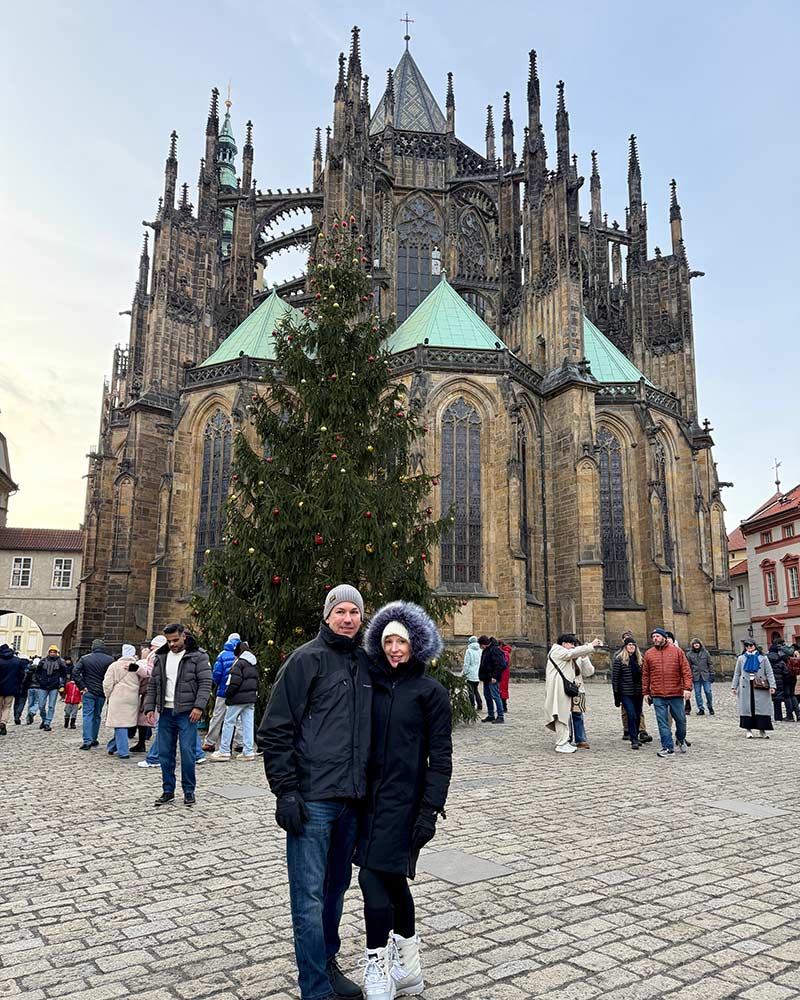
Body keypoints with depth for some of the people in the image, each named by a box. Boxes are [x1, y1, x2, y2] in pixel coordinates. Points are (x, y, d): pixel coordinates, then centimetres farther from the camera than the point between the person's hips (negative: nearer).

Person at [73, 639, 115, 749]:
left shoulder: (85, 658, -2)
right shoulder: (110, 660, -4)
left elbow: (75, 673, -9)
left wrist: (82, 687, -7)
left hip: (88, 692, -1)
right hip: (102, 693, 1)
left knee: (88, 715, 0)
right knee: (97, 715, 14)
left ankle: (87, 741, -9)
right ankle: (93, 739, 21)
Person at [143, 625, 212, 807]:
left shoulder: (198, 656, -3)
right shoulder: (161, 658, 13)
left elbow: (205, 683, -8)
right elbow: (152, 685, 16)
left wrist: (199, 706, -17)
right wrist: (149, 707, 6)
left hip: (187, 712, -5)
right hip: (166, 712, 5)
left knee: (187, 752, -5)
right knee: (165, 753, 8)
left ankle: (189, 791, 9)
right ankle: (168, 791, 20)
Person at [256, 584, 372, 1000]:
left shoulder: (366, 664, 9)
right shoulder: (306, 659, -9)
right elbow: (275, 730, -10)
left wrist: (371, 786, 17)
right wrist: (285, 791, -14)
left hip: (352, 798, 6)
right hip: (312, 799, -6)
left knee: (336, 888, 20)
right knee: (310, 898, 2)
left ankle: (327, 963, 37)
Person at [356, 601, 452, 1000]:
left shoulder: (431, 692, -6)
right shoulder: (373, 685, 6)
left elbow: (440, 757, -7)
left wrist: (430, 810, -12)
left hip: (404, 799, -5)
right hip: (371, 796, 5)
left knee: (374, 876, -9)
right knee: (392, 878, 13)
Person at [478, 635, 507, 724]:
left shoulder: (495, 650, -15)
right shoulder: (485, 651, 16)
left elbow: (499, 665, -20)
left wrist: (494, 676, -22)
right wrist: (482, 675, 18)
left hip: (492, 678, -10)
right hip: (486, 678, 10)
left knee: (495, 696, -8)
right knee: (487, 696, 13)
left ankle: (501, 716, -3)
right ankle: (490, 715, 21)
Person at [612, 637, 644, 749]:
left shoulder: (640, 659, 10)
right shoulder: (619, 659, -4)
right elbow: (615, 677, -5)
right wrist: (616, 693, -8)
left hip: (638, 692, 5)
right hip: (626, 693, -5)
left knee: (638, 716, 10)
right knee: (631, 715, -10)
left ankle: (635, 737, 25)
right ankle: (634, 740, -7)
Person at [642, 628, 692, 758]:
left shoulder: (677, 650, 2)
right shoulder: (649, 654, 6)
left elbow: (686, 670, -1)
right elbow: (645, 675, 10)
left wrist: (687, 688, -10)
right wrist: (645, 692, 8)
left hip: (676, 694, -1)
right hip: (658, 695, 1)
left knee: (681, 719, 11)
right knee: (663, 722, 0)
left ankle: (681, 740, 37)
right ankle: (668, 748, 6)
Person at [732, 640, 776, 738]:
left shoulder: (763, 658, 7)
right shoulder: (741, 659, 12)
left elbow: (769, 673, 3)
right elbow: (737, 674, 13)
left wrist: (772, 686, -7)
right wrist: (734, 687, 8)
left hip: (760, 688, -1)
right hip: (745, 688, 1)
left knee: (761, 708, -3)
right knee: (747, 708, 1)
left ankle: (762, 731, 4)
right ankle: (749, 730, 8)